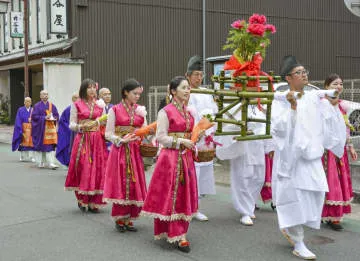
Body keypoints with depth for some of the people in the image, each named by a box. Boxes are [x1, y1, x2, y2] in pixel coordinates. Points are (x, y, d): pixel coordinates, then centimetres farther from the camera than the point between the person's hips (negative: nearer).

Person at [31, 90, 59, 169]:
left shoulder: (52, 105, 11)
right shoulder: (37, 106, 1)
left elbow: (56, 115, 13)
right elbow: (34, 116, -7)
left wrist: (54, 118, -9)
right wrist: (44, 118, -17)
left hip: (50, 127, 2)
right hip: (40, 128, -2)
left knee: (51, 145, -7)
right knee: (41, 145, 4)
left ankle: (51, 163, -9)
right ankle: (40, 162, 17)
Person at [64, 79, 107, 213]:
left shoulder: (100, 105, 11)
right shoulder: (76, 104, 3)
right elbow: (71, 125, 1)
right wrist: (81, 127, -17)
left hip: (98, 140, 3)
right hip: (82, 140, -3)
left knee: (97, 169, -1)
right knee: (83, 169, -6)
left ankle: (93, 202, 8)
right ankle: (82, 200, 10)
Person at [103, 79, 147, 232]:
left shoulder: (141, 110, 10)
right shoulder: (115, 110, -1)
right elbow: (108, 134, -3)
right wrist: (121, 140, -17)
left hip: (136, 152, 3)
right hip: (119, 151, -3)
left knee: (135, 185, 2)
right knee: (120, 184, -2)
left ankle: (129, 219, 13)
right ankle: (119, 219, 12)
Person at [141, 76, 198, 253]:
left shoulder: (189, 112, 12)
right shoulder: (165, 112, -8)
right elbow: (161, 137, -12)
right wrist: (181, 142, -18)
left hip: (186, 158, 7)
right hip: (170, 157, -7)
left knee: (185, 195, 9)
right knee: (170, 195, -3)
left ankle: (178, 231, 21)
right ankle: (176, 235, 4)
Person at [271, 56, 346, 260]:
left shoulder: (314, 98, 9)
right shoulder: (281, 100, -6)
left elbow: (327, 124, 11)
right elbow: (280, 127, -18)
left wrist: (330, 105, 0)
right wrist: (293, 107, -23)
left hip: (311, 153, 6)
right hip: (291, 154, -6)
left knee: (315, 193, 5)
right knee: (295, 195, -5)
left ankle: (288, 227, 27)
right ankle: (298, 244, 4)